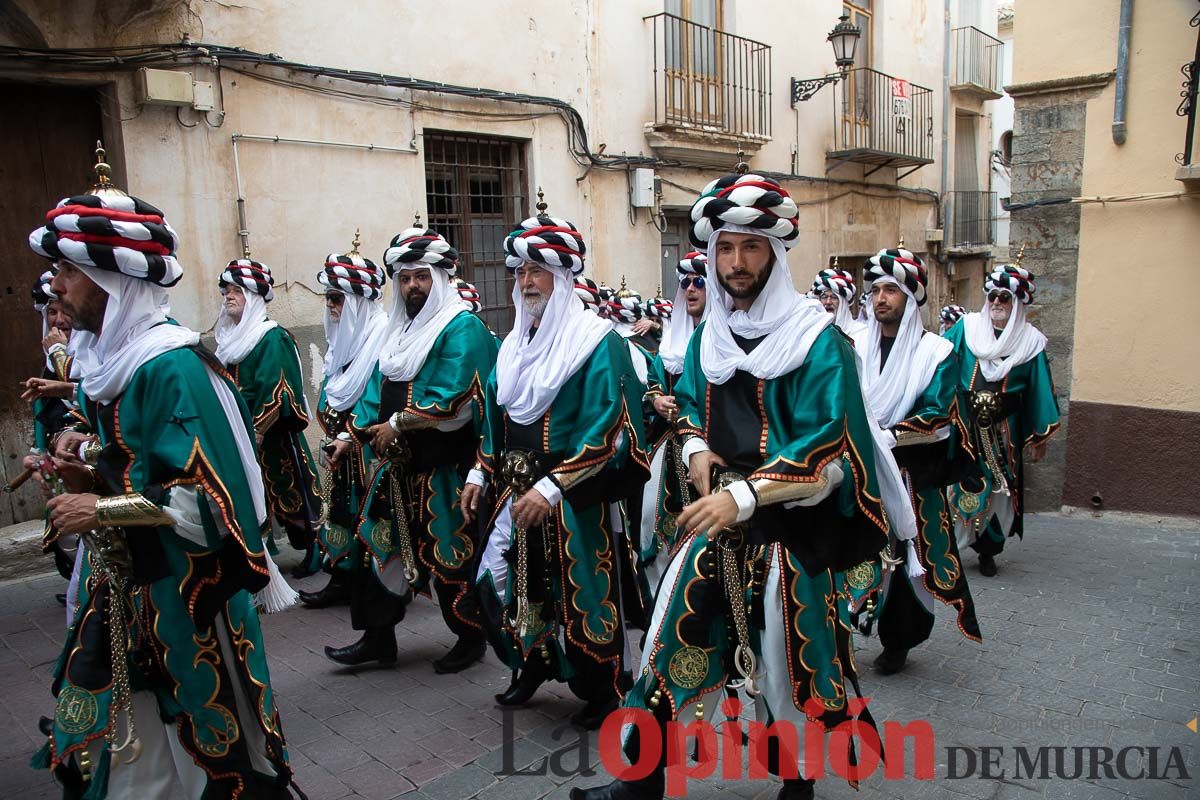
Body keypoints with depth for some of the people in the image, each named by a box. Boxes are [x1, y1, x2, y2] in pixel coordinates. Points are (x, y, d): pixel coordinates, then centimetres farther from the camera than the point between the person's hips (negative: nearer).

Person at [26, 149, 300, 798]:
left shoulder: (170, 366, -19)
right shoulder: (107, 360, 8)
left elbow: (210, 496, -22)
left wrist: (103, 509, -20)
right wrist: (89, 480, 3)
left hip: (183, 591, -8)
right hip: (125, 586, 8)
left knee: (192, 744, 7)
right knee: (122, 747, 18)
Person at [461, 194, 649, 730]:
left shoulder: (597, 342, -12)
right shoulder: (516, 343, 11)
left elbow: (607, 427, -20)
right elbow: (495, 416, 19)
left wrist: (552, 487, -24)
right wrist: (481, 473, 11)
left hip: (572, 496, -7)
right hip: (515, 486, 7)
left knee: (580, 586, 2)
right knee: (504, 576, 11)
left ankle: (600, 691, 22)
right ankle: (531, 667, 34)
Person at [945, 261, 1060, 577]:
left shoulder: (1029, 340, 2)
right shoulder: (966, 328, 2)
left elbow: (1039, 389, 4)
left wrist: (1039, 437, 4)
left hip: (1004, 429, 1)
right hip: (962, 424, -1)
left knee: (998, 489, 7)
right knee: (957, 485, -1)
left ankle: (988, 552, 21)